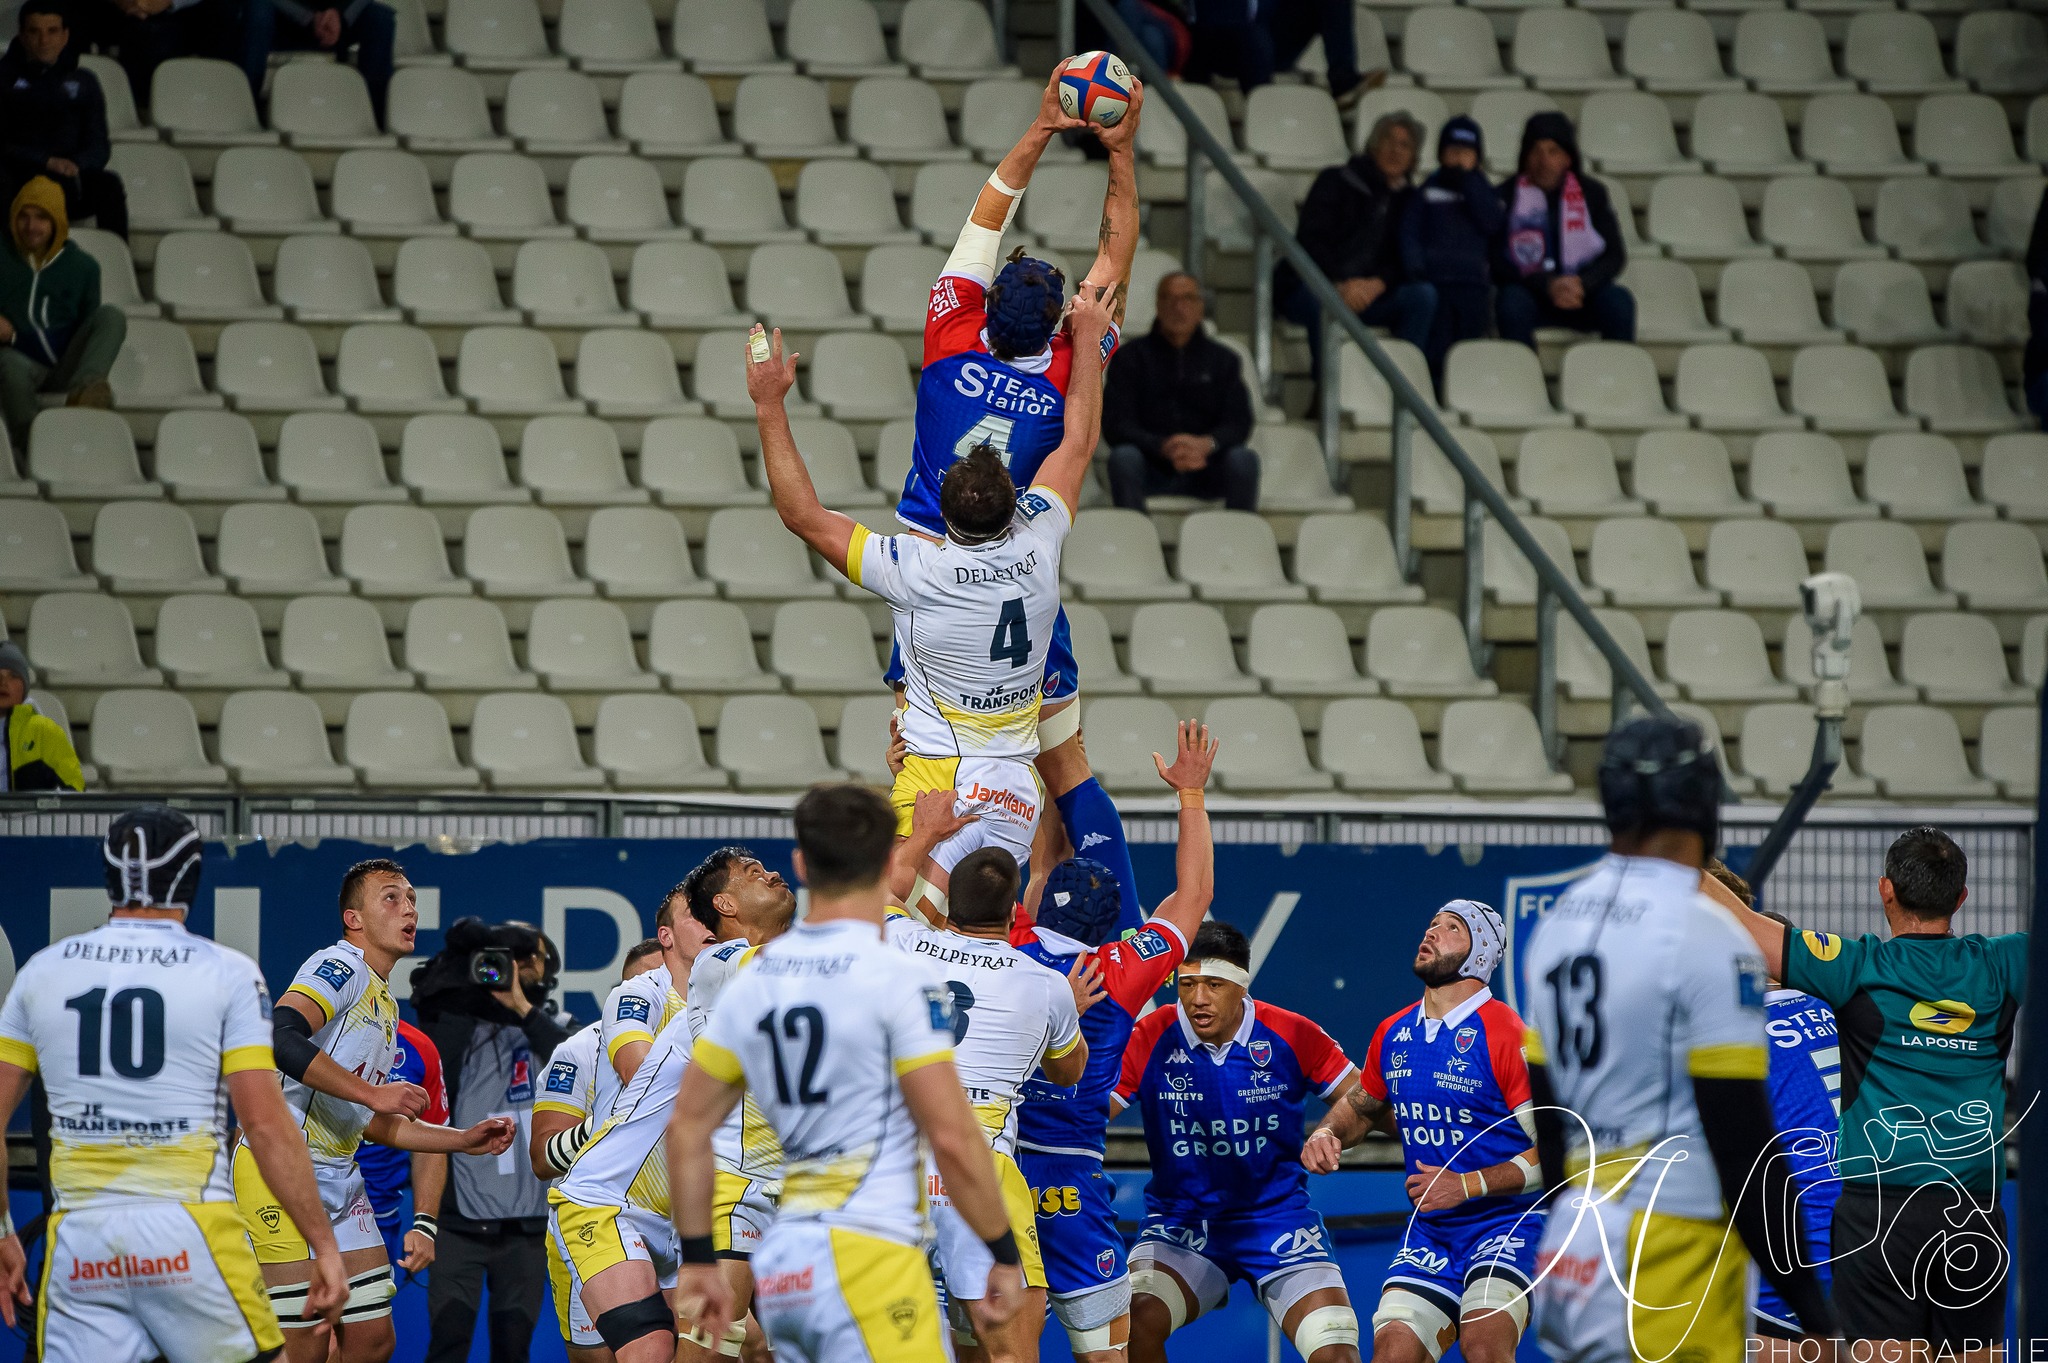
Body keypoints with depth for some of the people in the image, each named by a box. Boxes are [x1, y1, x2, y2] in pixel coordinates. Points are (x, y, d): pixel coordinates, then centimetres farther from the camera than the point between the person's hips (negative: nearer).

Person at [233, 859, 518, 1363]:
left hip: (340, 1177, 10)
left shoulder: (386, 1007, 21)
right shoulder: (341, 966, -9)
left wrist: (466, 1140, 20)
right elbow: (280, 1038, -27)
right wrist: (372, 1091, -25)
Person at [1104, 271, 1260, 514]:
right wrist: (1163, 448, -24)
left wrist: (1206, 444, -25)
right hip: (1152, 471, -1)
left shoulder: (1222, 359, 11)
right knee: (1124, 457, -33)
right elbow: (1114, 426, -5)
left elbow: (1238, 423, 0)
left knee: (1243, 459, -29)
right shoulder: (1131, 357, 6)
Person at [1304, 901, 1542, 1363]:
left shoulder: (1505, 1036, -14)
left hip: (1508, 1225, -6)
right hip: (1429, 1233, 6)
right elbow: (1362, 1104, 29)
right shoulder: (1393, 1034, 7)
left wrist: (1468, 1185, -20)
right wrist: (1328, 1133, 6)